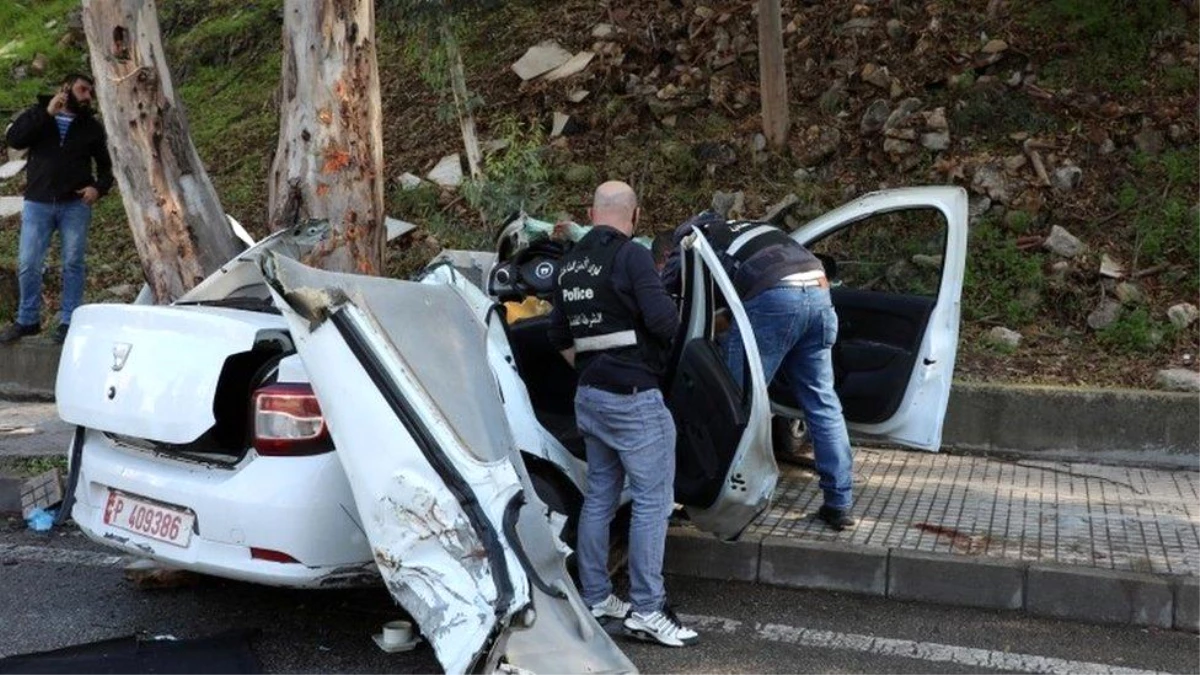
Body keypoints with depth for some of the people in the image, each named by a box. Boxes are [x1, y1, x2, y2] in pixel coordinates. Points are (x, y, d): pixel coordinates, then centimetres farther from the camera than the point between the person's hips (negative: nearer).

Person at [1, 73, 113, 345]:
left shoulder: (92, 127, 10)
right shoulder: (38, 114, 8)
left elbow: (106, 165, 14)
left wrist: (99, 187, -7)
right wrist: (46, 113, -14)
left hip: (75, 204, 0)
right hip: (37, 203, 0)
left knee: (73, 264, 1)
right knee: (28, 264, -1)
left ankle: (68, 321, 8)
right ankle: (27, 320, 12)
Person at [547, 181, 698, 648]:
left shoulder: (569, 264, 10)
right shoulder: (631, 256, -14)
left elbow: (560, 337, 17)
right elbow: (664, 321, -21)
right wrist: (670, 315, 1)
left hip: (589, 395, 8)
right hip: (633, 397, -8)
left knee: (599, 495, 15)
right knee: (652, 499, -1)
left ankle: (595, 598, 23)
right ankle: (646, 611, 2)